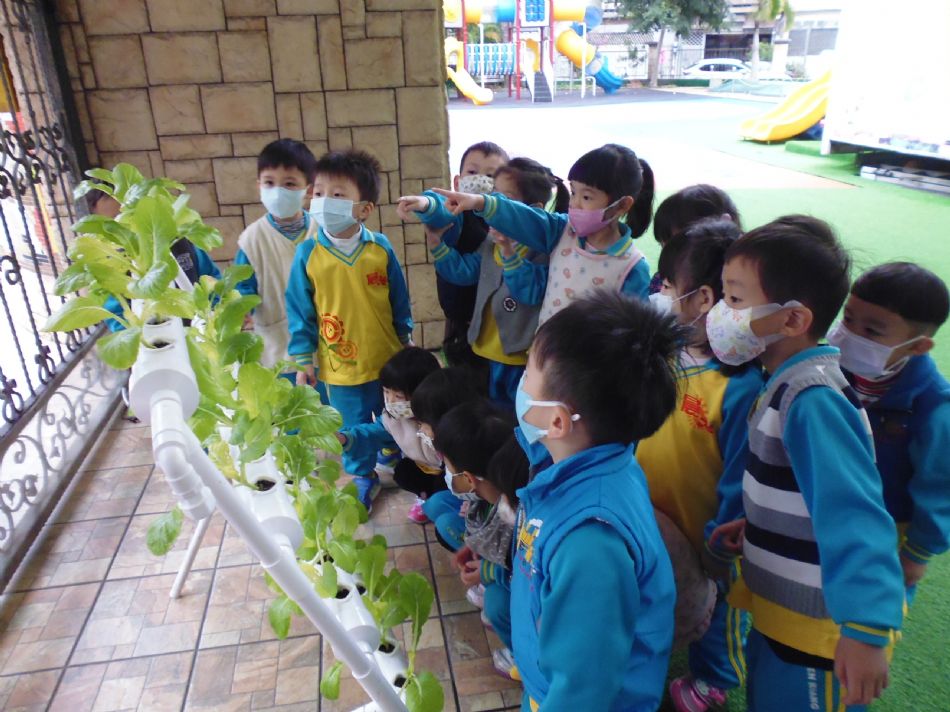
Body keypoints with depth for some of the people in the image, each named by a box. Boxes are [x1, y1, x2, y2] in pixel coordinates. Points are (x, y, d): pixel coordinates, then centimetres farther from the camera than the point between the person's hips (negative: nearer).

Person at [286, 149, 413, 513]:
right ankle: (363, 476, 43)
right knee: (354, 429, 18)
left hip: (388, 359, 1)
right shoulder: (307, 253, -13)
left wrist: (406, 341, 8)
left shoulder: (380, 248, -11)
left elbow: (400, 301, 1)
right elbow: (300, 311, -6)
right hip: (340, 367, -1)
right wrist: (303, 360, -4)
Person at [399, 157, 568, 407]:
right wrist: (437, 245, 1)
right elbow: (463, 271, 11)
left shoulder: (542, 247, -15)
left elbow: (533, 290, -27)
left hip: (527, 359, -7)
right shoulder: (491, 245, 8)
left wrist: (509, 253, -35)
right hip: (494, 357, 7)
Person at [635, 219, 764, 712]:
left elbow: (739, 482, -24)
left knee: (710, 608, 23)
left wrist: (720, 550, -16)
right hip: (649, 520, 6)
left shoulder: (742, 387, -32)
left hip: (703, 534, -6)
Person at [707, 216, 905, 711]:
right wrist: (756, 524, 9)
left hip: (818, 633, -8)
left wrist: (865, 629, -36)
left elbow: (853, 512, -33)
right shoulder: (792, 383, 1)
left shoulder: (811, 400, -27)